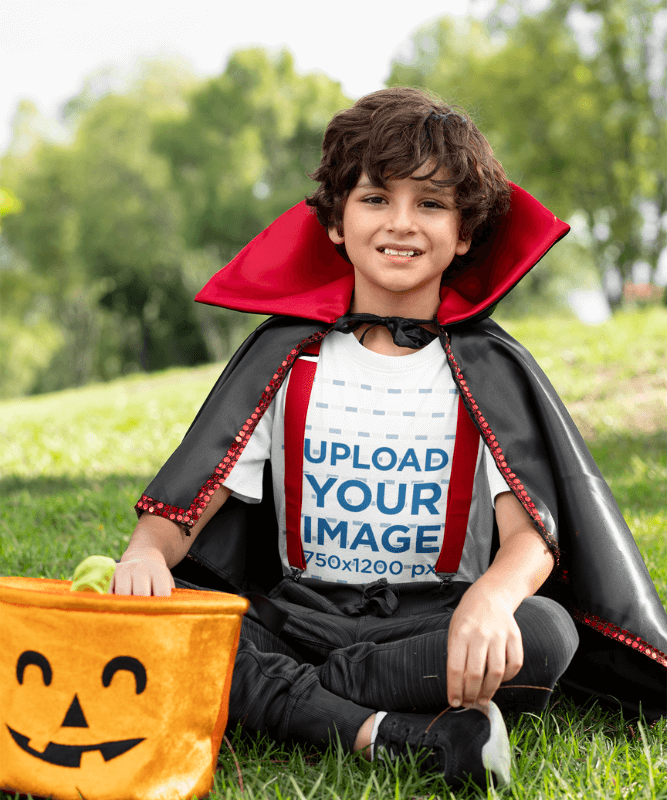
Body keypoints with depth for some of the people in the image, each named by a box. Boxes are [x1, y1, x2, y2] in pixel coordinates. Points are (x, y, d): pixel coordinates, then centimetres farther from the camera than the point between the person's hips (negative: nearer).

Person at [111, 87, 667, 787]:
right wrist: (148, 549, -23)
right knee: (141, 604, -26)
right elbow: (186, 502, 2)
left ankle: (270, 698, -24)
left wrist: (488, 599, -33)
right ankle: (389, 734, -32)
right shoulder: (285, 355, 7)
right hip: (300, 617, 1)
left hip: (435, 624, -1)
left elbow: (532, 532, -9)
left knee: (545, 632, -32)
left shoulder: (491, 368, 4)